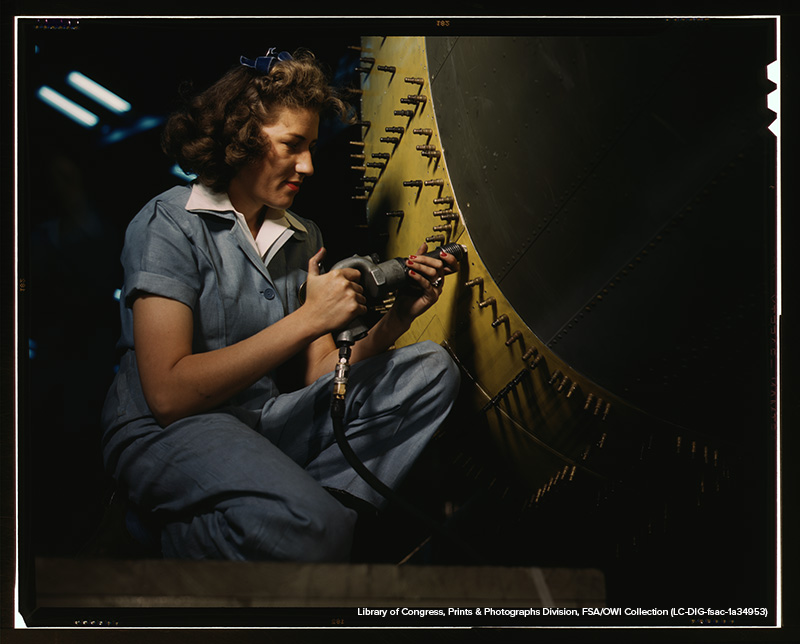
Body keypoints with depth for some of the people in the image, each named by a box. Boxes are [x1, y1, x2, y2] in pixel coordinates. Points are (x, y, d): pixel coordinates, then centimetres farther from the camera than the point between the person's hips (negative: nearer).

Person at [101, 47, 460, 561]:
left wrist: (398, 318, -9)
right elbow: (167, 393, -19)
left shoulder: (303, 237, 13)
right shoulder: (169, 222, -8)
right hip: (166, 432, -7)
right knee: (312, 530, -36)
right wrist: (308, 319, -20)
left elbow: (319, 374, 7)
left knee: (432, 369, -6)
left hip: (265, 419, 7)